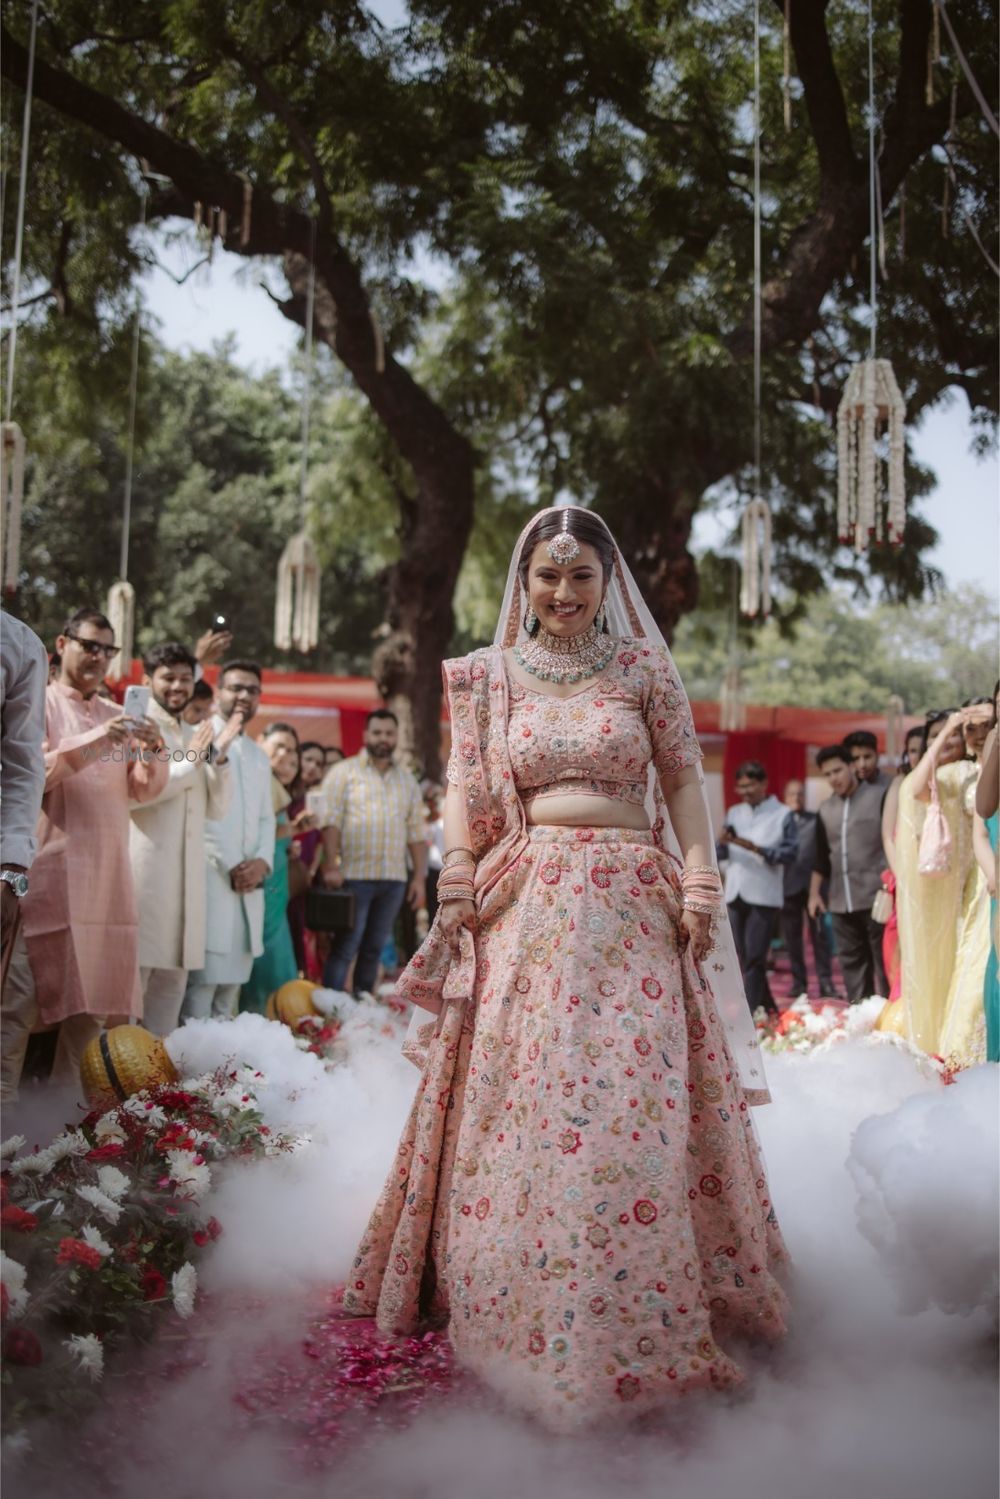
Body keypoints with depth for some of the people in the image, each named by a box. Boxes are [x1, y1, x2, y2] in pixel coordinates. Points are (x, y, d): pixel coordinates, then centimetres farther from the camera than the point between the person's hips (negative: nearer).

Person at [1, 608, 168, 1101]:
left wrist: (153, 753, -8)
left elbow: (142, 790, 13)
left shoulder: (118, 716, 17)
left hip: (106, 873, 6)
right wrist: (95, 741, -20)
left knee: (93, 998, 5)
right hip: (49, 871, -6)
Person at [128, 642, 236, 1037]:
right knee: (133, 970, -6)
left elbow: (216, 808, 13)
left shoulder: (196, 736, 18)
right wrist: (190, 762, -11)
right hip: (144, 867, -7)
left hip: (187, 873, 7)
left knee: (174, 974, 9)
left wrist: (218, 758, -1)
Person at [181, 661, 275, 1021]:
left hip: (249, 886, 7)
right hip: (209, 881, -7)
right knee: (200, 984, -12)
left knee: (230, 985, 5)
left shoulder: (259, 757, 24)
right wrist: (228, 867, -9)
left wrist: (263, 861, 1)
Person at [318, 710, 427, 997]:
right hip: (355, 876, -4)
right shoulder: (344, 772, 2)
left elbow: (416, 833, 14)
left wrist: (419, 877, 8)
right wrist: (331, 865, -16)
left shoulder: (407, 780, 16)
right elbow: (330, 821, -7)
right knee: (345, 948, -5)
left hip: (394, 879, 5)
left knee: (374, 949, 9)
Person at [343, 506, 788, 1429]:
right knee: (517, 1091, 1)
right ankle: (522, 1308, 16)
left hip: (630, 904, -1)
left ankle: (638, 1318, 10)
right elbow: (465, 792, 8)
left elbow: (685, 780, 5)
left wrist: (701, 885, -5)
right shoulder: (491, 675, 10)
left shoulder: (643, 668, 7)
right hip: (523, 906, 1)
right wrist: (455, 894, -1)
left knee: (634, 1098, -3)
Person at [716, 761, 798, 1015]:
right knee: (744, 957, 10)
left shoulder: (782, 815, -1)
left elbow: (789, 854, -9)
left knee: (754, 958, -9)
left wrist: (755, 848, -18)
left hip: (765, 896, -6)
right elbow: (721, 854, 10)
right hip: (735, 895, 6)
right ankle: (768, 1010, 23)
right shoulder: (734, 813, 13)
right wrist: (723, 843, -12)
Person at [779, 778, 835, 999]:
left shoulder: (815, 820, 8)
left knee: (819, 934, 1)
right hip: (788, 887, 1)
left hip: (812, 884, 0)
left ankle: (825, 981, 4)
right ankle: (799, 981, 14)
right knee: (792, 937, 6)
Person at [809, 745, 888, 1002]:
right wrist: (814, 892, 14)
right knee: (852, 964, 7)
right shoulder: (825, 809, 13)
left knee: (884, 962, -2)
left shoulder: (880, 797, -2)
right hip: (841, 902, 5)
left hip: (876, 897, -5)